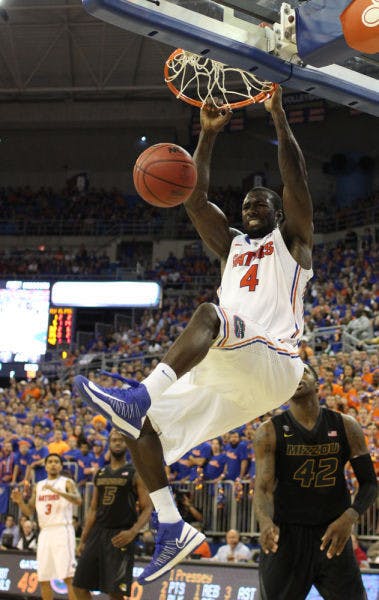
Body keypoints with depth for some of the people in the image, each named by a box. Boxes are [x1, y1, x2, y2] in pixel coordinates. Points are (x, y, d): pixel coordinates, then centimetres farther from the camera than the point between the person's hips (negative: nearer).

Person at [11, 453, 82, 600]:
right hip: (45, 532, 6)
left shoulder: (67, 483, 1)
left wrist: (57, 491, -30)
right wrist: (20, 501, -3)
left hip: (62, 531, -6)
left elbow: (78, 500, -17)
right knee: (43, 578, 6)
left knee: (69, 576, -12)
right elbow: (29, 511, 18)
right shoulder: (38, 486, 18)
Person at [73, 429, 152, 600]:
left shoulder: (134, 474, -1)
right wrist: (83, 540, 14)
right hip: (97, 533, 6)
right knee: (80, 585, 2)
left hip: (119, 536, -6)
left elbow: (147, 509, -6)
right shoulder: (100, 474, 16)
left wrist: (133, 532, -23)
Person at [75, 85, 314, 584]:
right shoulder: (233, 246, 31)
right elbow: (196, 200, 21)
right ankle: (173, 527, -10)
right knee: (142, 425, -6)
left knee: (209, 314, -38)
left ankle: (140, 395, -60)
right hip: (224, 378, 8)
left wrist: (279, 116, 2)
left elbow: (295, 179, 2)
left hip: (273, 364, -8)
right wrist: (208, 134, 15)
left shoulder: (291, 242, 16)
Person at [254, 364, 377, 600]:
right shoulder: (270, 432, -4)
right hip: (285, 536, -1)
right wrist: (266, 522, -34)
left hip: (333, 536, 2)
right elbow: (263, 487, -12)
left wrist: (349, 518, -19)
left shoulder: (346, 427, 1)